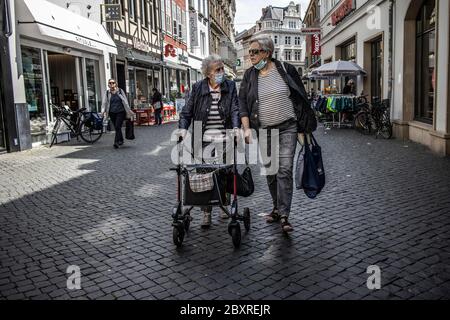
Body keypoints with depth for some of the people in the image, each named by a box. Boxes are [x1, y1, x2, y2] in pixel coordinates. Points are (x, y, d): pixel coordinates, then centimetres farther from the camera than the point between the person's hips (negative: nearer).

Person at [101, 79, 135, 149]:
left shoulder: (120, 91, 3)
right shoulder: (107, 93, 6)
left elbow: (125, 101, 5)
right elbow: (104, 102, 1)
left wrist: (129, 111, 5)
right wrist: (103, 111, -14)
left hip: (120, 112, -3)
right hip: (112, 113, 3)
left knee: (118, 127, -15)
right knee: (116, 128, 10)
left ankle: (116, 142, -18)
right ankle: (121, 140, 28)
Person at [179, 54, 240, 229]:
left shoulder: (230, 86, 4)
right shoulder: (197, 88, 3)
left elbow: (235, 109, -5)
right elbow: (187, 111, 4)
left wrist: (236, 127, -22)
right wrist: (183, 128, -13)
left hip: (225, 140, 1)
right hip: (204, 140, 0)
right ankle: (206, 213, 5)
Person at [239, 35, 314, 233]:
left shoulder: (286, 70, -2)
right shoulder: (249, 75, 6)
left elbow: (301, 98, 3)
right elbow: (242, 102, 3)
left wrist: (303, 128, 2)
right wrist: (247, 127, -10)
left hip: (287, 128, -3)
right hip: (263, 131, 3)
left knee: (285, 170, -12)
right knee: (269, 172, 9)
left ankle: (284, 215, -9)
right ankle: (277, 208, 26)